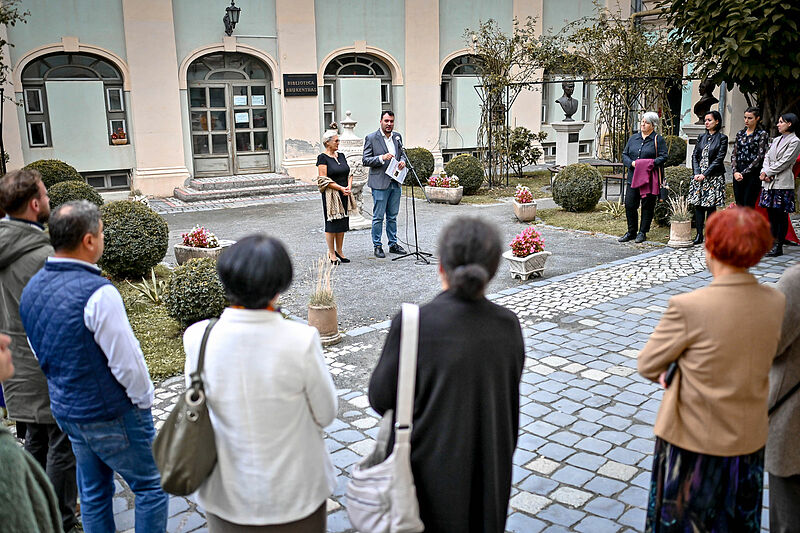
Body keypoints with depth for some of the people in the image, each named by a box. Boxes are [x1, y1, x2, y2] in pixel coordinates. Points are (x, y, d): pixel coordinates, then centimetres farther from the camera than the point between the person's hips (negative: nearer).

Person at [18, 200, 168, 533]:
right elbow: (126, 360, -23)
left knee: (93, 493, 21)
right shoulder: (97, 293, -26)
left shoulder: (31, 289, 1)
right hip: (112, 415, -8)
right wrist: (144, 400, -7)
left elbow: (40, 352, 11)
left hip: (66, 410, 8)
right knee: (150, 487, 8)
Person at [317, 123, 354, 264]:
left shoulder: (341, 155, 13)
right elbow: (323, 180, -14)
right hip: (331, 195, -7)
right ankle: (331, 254, 7)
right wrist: (341, 188, -16)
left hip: (344, 195, 7)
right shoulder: (323, 158, -8)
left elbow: (348, 173, 16)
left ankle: (339, 252, 19)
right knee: (332, 223, -2)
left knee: (343, 223, 9)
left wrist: (349, 186, -4)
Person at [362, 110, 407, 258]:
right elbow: (365, 160, -8)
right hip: (380, 183, -5)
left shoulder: (397, 137, 11)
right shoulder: (371, 138, -5)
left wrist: (402, 162, 0)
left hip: (395, 182, 5)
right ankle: (377, 246, 9)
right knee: (378, 217, -1)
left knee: (392, 216, 13)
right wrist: (382, 158, -21)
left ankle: (393, 244, 22)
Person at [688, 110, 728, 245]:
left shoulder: (722, 138, -2)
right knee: (698, 205, 2)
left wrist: (705, 174, -15)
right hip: (699, 176, 4)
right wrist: (696, 173, -6)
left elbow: (718, 159, -8)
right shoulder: (701, 137, 13)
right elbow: (695, 155, 8)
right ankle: (699, 235, 8)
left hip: (714, 177, -4)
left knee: (711, 206, -2)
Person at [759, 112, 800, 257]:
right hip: (769, 182, 7)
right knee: (771, 214, 9)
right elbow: (767, 157, 12)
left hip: (783, 183, -7)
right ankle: (771, 243, 15)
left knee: (781, 215, -2)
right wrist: (765, 172, -5)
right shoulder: (776, 140, 18)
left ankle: (778, 246, 3)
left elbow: (784, 162, -12)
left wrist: (767, 173, -10)